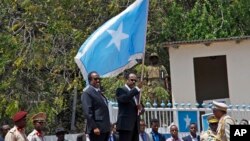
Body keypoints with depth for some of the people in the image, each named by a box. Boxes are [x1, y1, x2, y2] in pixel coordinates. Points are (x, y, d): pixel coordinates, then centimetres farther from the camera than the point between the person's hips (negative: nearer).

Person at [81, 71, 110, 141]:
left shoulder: (99, 92, 20)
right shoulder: (87, 93, -8)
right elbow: (87, 112, -16)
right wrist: (94, 127, -21)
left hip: (105, 128, 9)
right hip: (97, 129, -9)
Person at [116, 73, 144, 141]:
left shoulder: (136, 92, 20)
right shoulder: (121, 90, -1)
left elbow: (141, 108, 21)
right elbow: (124, 99, -23)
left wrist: (140, 108, -4)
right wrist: (137, 89, -27)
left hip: (135, 125, 7)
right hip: (125, 124, -7)